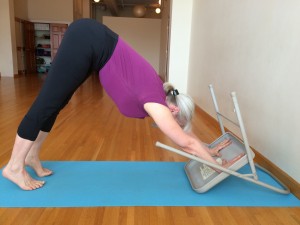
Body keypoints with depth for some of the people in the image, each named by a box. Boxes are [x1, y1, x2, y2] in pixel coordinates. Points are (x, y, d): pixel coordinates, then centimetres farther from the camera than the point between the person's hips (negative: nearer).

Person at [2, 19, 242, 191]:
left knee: (56, 101, 11)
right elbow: (186, 142, -12)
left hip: (92, 42, 8)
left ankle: (31, 155, 24)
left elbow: (184, 135, 16)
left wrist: (209, 149, 21)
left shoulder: (158, 96, 5)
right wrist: (216, 163, -2)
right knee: (48, 102, -3)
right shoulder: (156, 102, -16)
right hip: (88, 41, -8)